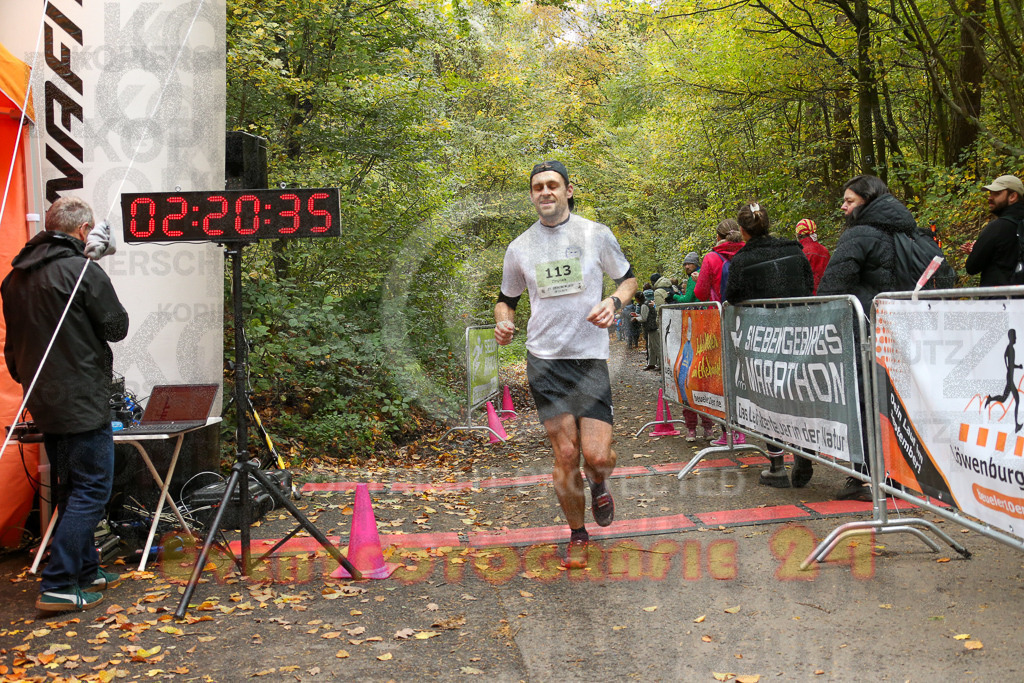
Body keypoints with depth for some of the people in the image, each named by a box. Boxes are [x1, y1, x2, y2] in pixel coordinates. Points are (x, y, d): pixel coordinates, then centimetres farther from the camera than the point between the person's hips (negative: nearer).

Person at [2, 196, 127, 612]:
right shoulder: (82, 270, -15)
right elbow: (117, 327, -6)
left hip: (43, 402, 8)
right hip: (82, 402, -8)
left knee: (71, 489, 17)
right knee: (91, 489, -2)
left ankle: (85, 571, 27)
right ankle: (58, 586, -2)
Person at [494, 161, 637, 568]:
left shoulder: (596, 234, 3)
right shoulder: (519, 248, 7)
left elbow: (628, 278, 14)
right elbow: (506, 299, 19)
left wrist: (614, 302, -7)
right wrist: (502, 322, -4)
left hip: (591, 356, -1)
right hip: (544, 359, 1)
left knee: (597, 455, -10)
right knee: (565, 453, -1)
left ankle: (598, 485, 29)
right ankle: (577, 535, 21)